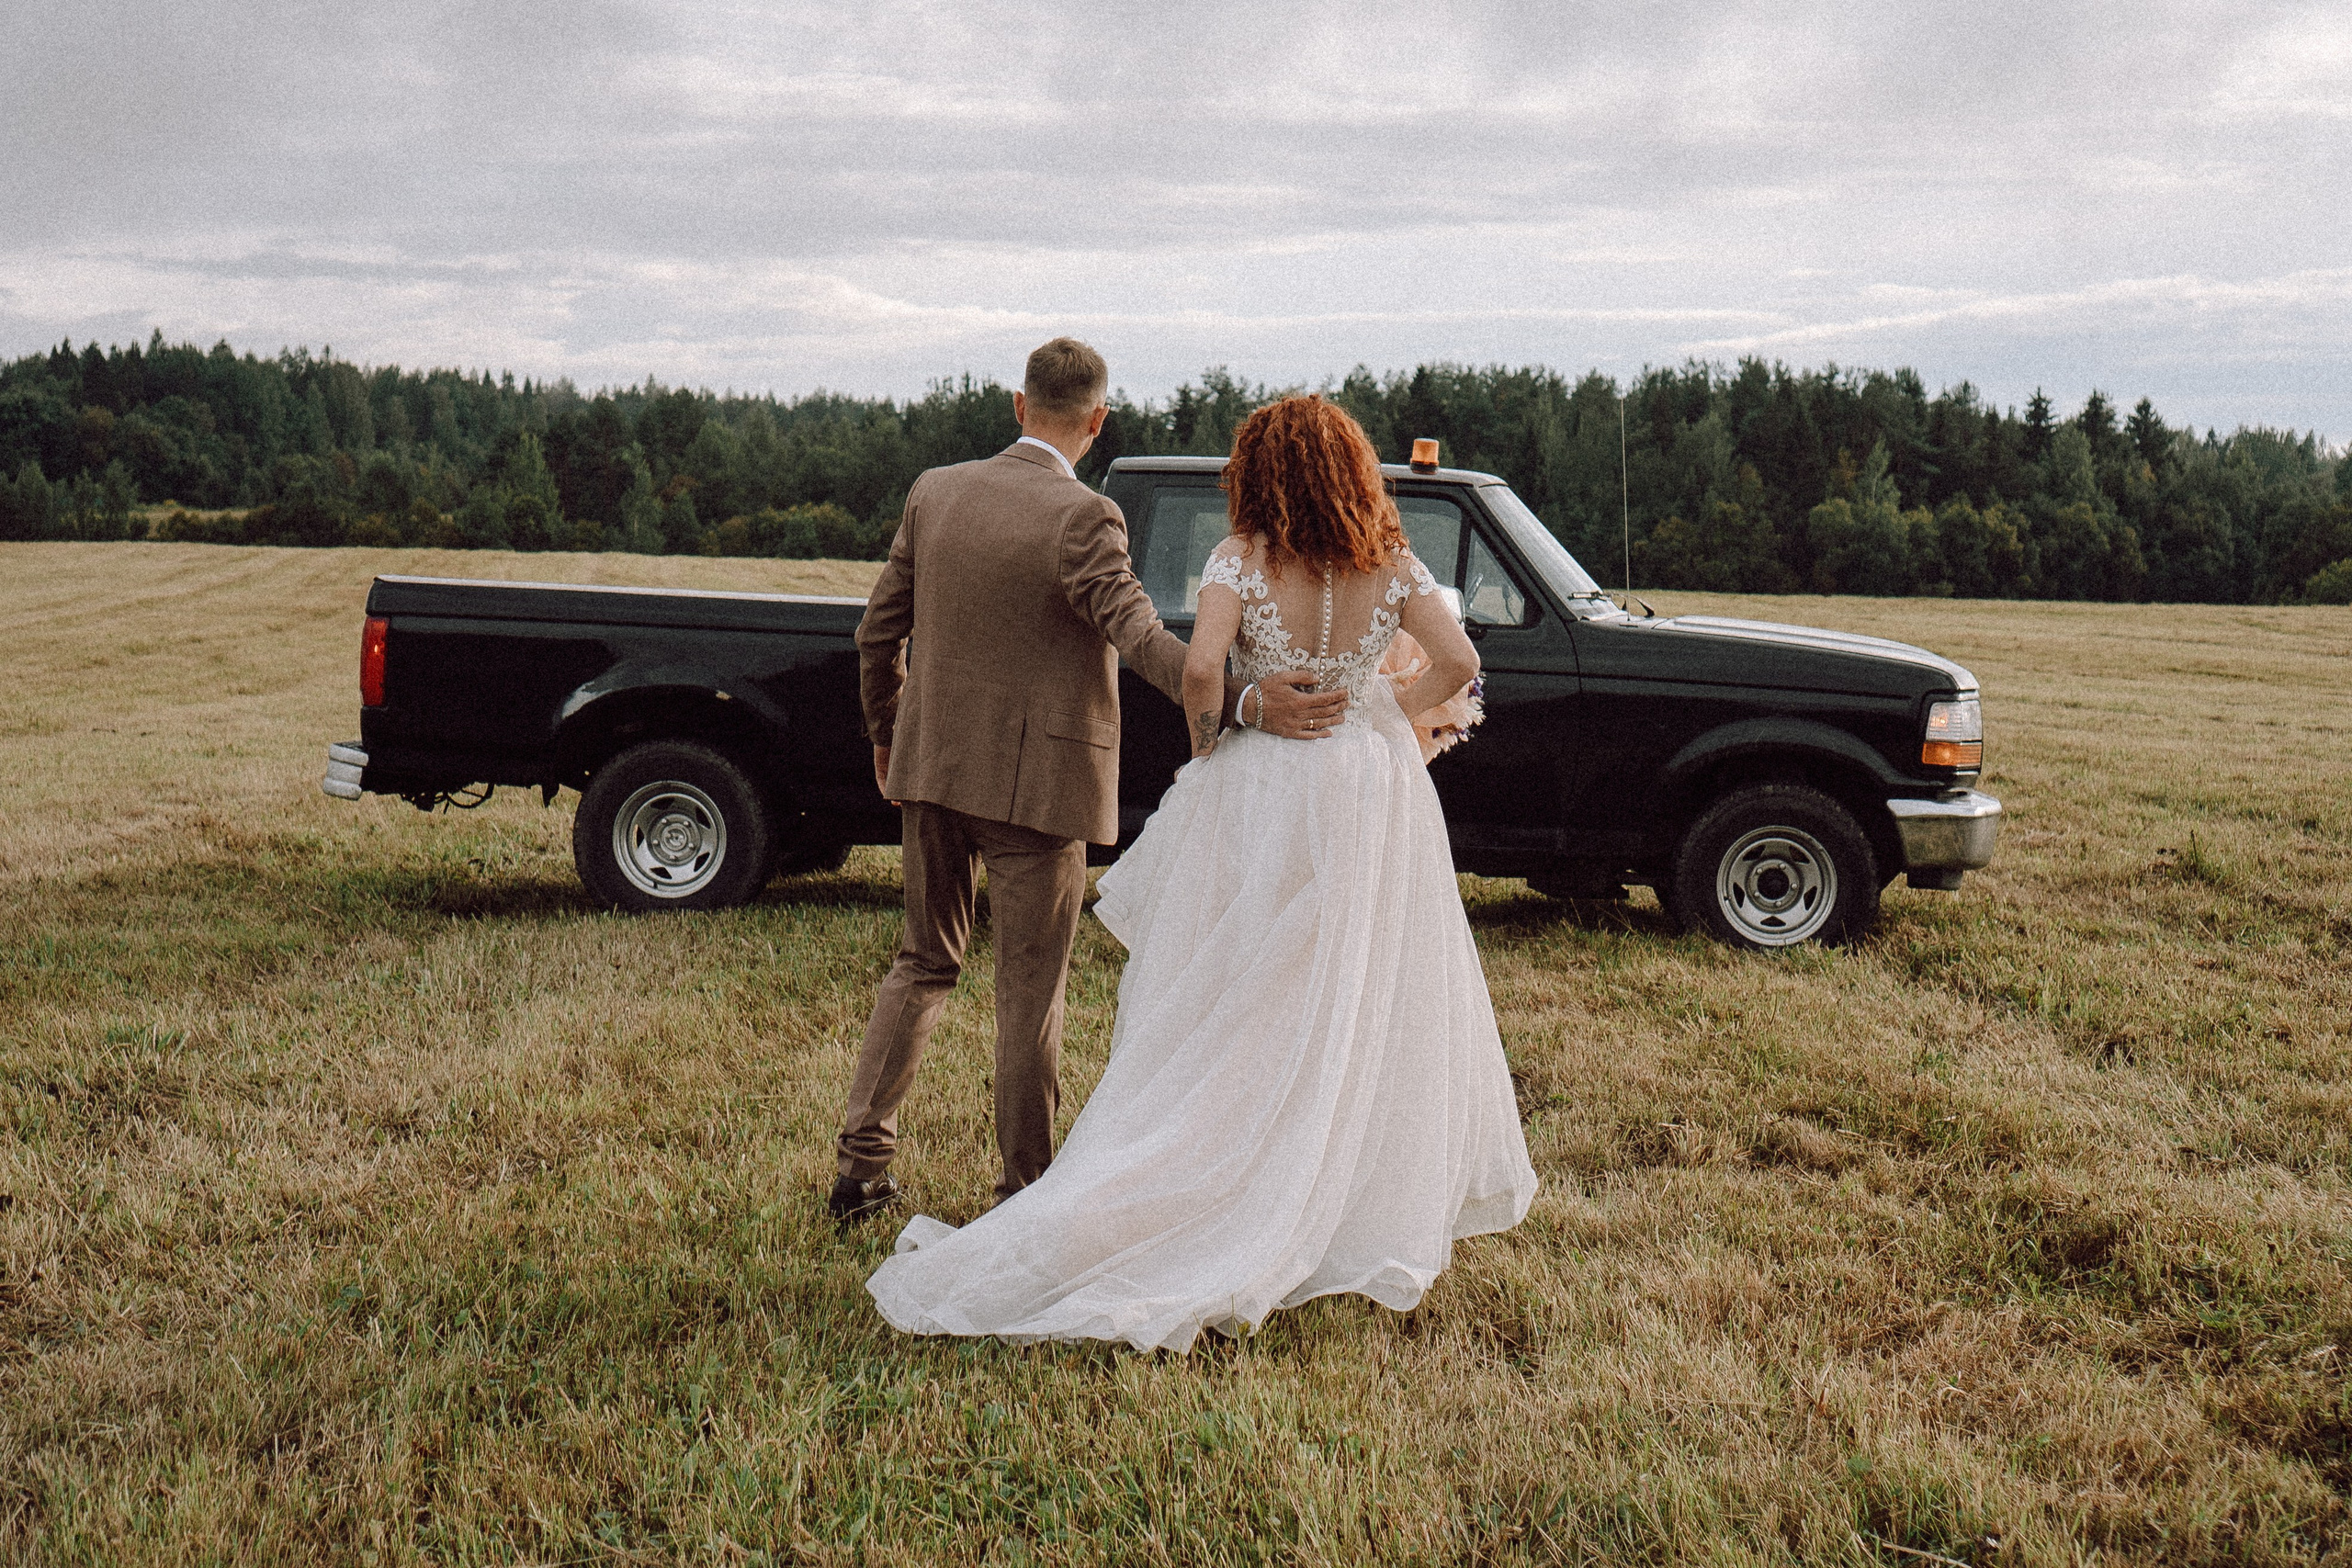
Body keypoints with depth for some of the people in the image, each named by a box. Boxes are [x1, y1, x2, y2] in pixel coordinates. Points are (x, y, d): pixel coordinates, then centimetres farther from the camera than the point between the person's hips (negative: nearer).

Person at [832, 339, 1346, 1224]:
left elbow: (879, 634, 9)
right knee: (1030, 993, 6)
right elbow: (1142, 636, -28)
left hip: (933, 766, 6)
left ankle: (861, 1163, 21)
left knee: (925, 963, 21)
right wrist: (1246, 701, -36)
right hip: (1033, 783, -5)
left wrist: (887, 736, 23)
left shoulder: (934, 492, 3)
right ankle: (1024, 1194, 17)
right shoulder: (1082, 518, -15)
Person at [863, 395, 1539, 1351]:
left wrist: (1204, 744, -5)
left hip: (1260, 796, -2)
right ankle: (1371, 1207, 24)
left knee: (1236, 1016, 6)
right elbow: (1459, 662, -8)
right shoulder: (1389, 565, -2)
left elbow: (1200, 668, -23)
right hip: (1370, 795, 2)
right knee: (1370, 1006, 14)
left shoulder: (1241, 560, -11)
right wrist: (1395, 717, 8)